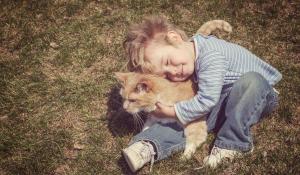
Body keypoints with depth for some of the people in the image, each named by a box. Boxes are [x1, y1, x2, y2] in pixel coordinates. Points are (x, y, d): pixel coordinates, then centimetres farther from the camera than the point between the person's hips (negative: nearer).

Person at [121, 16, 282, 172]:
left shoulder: (210, 55, -32)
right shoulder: (187, 53, -6)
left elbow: (207, 100, -34)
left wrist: (172, 112, -27)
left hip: (258, 93, -6)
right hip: (223, 100, 6)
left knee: (250, 81, -39)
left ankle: (232, 143, -28)